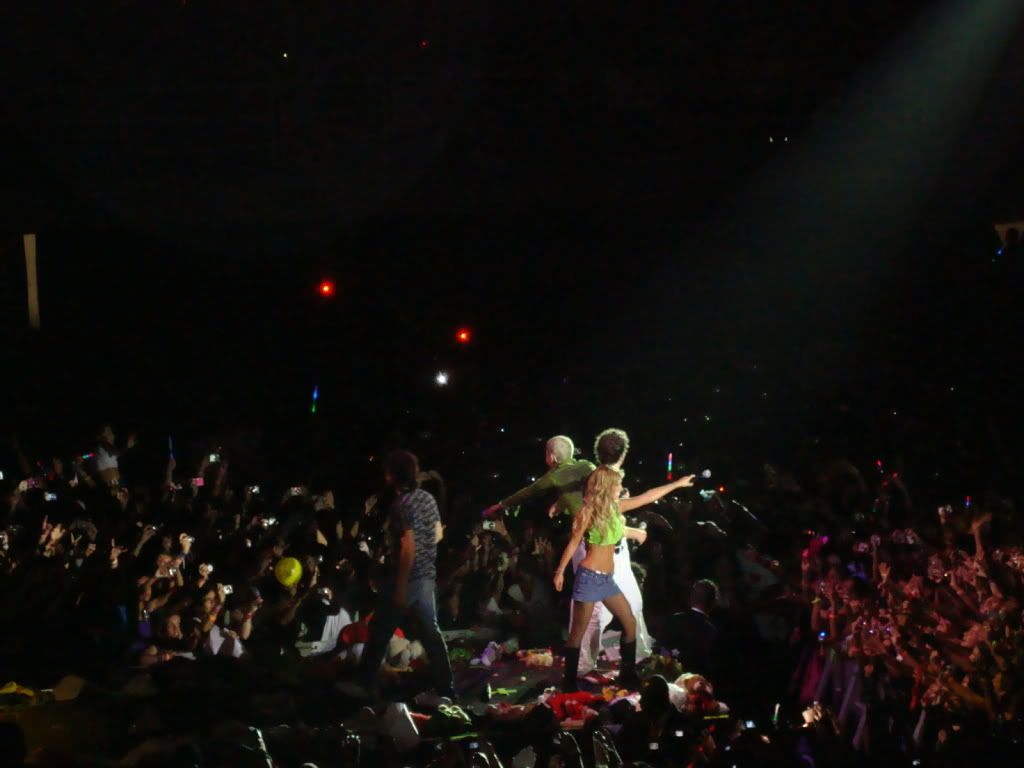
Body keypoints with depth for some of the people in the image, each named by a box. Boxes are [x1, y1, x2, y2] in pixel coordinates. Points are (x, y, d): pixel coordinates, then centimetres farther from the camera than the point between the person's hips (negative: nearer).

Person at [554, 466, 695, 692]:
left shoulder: (616, 507, 7)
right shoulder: (588, 513, -11)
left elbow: (648, 497, 14)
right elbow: (573, 543, -7)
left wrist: (677, 484, 18)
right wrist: (560, 572, -7)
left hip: (607, 579, 8)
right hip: (589, 577, -8)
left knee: (630, 623, 10)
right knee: (578, 633, -2)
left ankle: (628, 675, 21)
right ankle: (570, 684, 3)